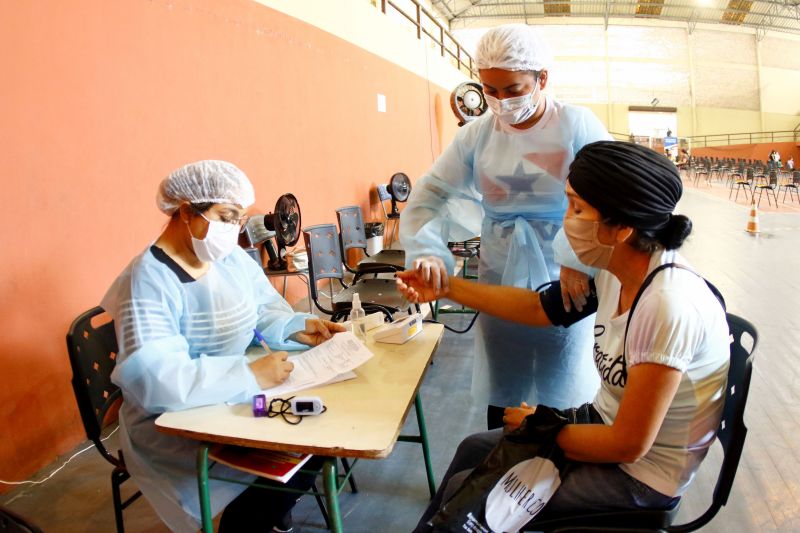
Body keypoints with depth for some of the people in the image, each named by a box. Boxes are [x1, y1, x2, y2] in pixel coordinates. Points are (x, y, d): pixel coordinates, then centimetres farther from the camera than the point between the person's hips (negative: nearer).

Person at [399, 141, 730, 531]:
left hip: (641, 475, -7)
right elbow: (541, 308, 4)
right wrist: (446, 288, 3)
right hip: (611, 425, 7)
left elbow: (629, 444, -27)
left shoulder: (667, 307, -34)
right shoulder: (616, 268, -10)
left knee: (463, 492, -4)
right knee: (474, 449, 15)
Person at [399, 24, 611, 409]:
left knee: (560, 405, 12)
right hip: (499, 288, 3)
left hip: (564, 287, -2)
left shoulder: (578, 126, -8)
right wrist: (427, 252, -22)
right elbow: (429, 194, -4)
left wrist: (580, 259, -34)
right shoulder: (476, 135, 0)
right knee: (502, 399, 17)